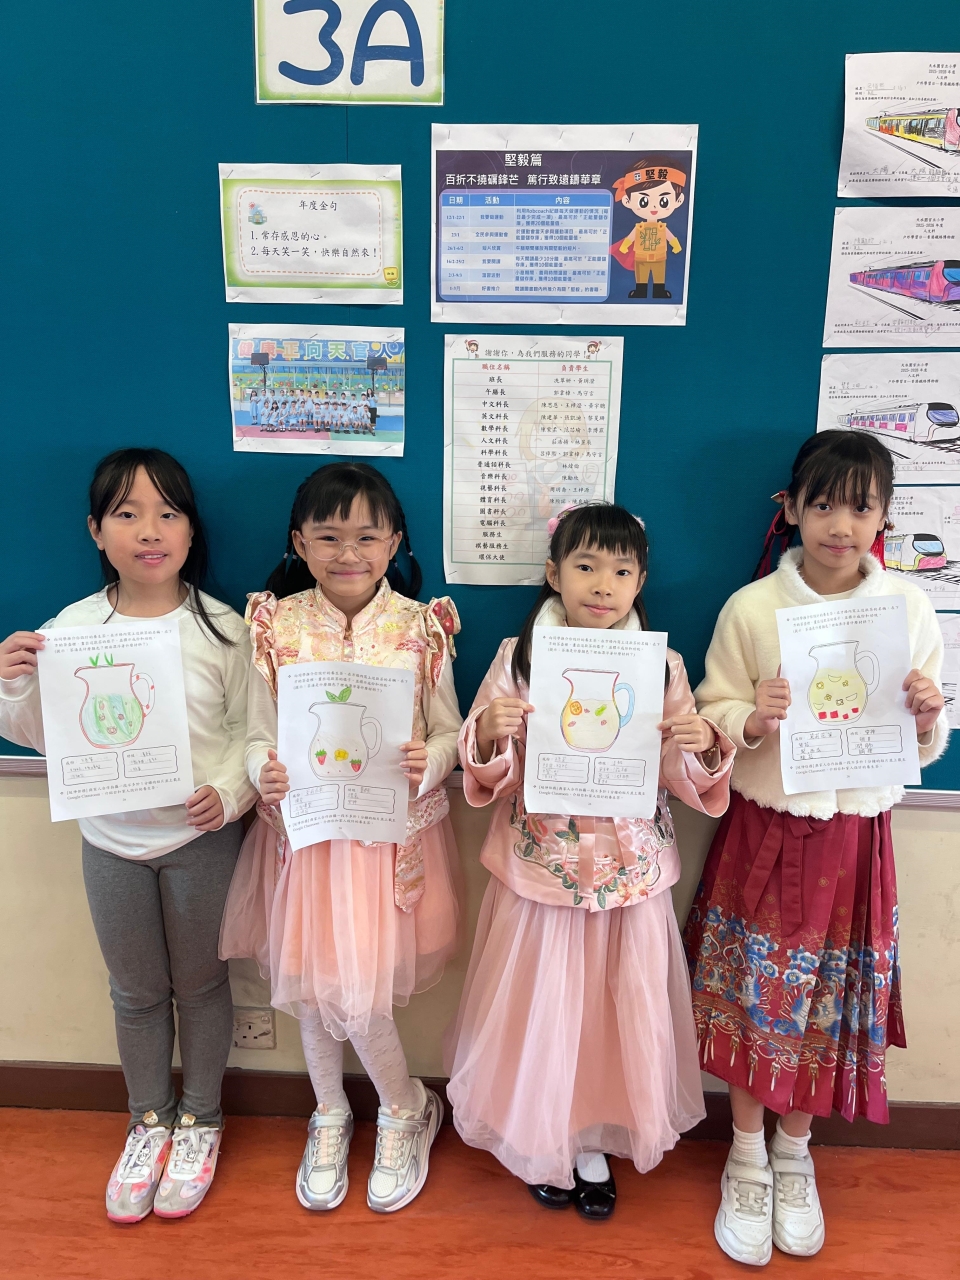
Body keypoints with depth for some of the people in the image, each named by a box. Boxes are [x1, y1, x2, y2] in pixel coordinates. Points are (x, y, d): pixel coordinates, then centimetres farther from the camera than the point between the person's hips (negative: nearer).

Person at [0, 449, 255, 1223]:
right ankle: (149, 1122, 44)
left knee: (199, 982, 16)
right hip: (111, 841, 2)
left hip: (202, 839, -2)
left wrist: (230, 794, -25)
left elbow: (253, 734, -9)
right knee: (136, 992, 20)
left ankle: (200, 1121, 41)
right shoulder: (71, 628, -5)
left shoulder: (221, 629, -12)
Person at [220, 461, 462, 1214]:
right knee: (312, 986, 15)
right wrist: (264, 773, -23)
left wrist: (430, 763, -23)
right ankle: (330, 1117, 45)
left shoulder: (421, 627, -7)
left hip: (393, 833, -2)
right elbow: (258, 736, -2)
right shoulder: (278, 626, -4)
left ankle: (405, 1111, 35)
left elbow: (450, 731, -2)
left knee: (357, 994, 1)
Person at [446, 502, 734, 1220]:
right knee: (541, 1008, 11)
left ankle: (596, 1142, 41)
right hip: (540, 870, -1)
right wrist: (489, 731, -24)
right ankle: (544, 1142, 41)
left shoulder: (662, 666, -3)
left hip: (631, 875, 1)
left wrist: (705, 745, -21)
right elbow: (487, 774, -4)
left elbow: (688, 780, 0)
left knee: (620, 1010, 13)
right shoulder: (518, 659, -6)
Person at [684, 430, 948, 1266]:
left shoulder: (910, 609, -3)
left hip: (856, 836, 2)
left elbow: (927, 750, 4)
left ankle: (794, 1157, 41)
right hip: (765, 830, -1)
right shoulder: (751, 608, -8)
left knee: (830, 1004, 14)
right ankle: (747, 1163, 35)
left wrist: (930, 716, -17)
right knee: (754, 998, 9)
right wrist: (751, 720, -24)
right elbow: (712, 720, -4)